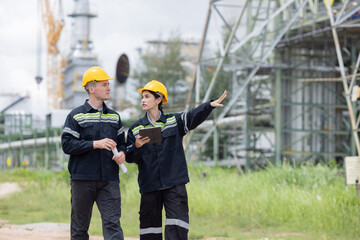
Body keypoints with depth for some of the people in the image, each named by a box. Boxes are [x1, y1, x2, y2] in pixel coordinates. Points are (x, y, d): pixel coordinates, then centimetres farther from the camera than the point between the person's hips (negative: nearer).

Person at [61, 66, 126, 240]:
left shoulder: (114, 117, 15)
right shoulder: (76, 116, 1)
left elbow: (121, 142, 22)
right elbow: (67, 144, -8)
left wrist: (122, 153, -2)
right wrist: (96, 144, -17)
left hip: (109, 180, 3)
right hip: (83, 179, -3)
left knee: (112, 223, -7)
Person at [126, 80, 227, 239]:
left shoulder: (175, 121, 7)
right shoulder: (136, 129, 10)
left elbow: (194, 117, -11)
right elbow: (130, 158, 7)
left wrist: (210, 105, -30)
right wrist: (137, 146, -15)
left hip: (174, 184, -1)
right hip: (149, 185, 2)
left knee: (177, 227, -10)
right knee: (149, 224, 6)